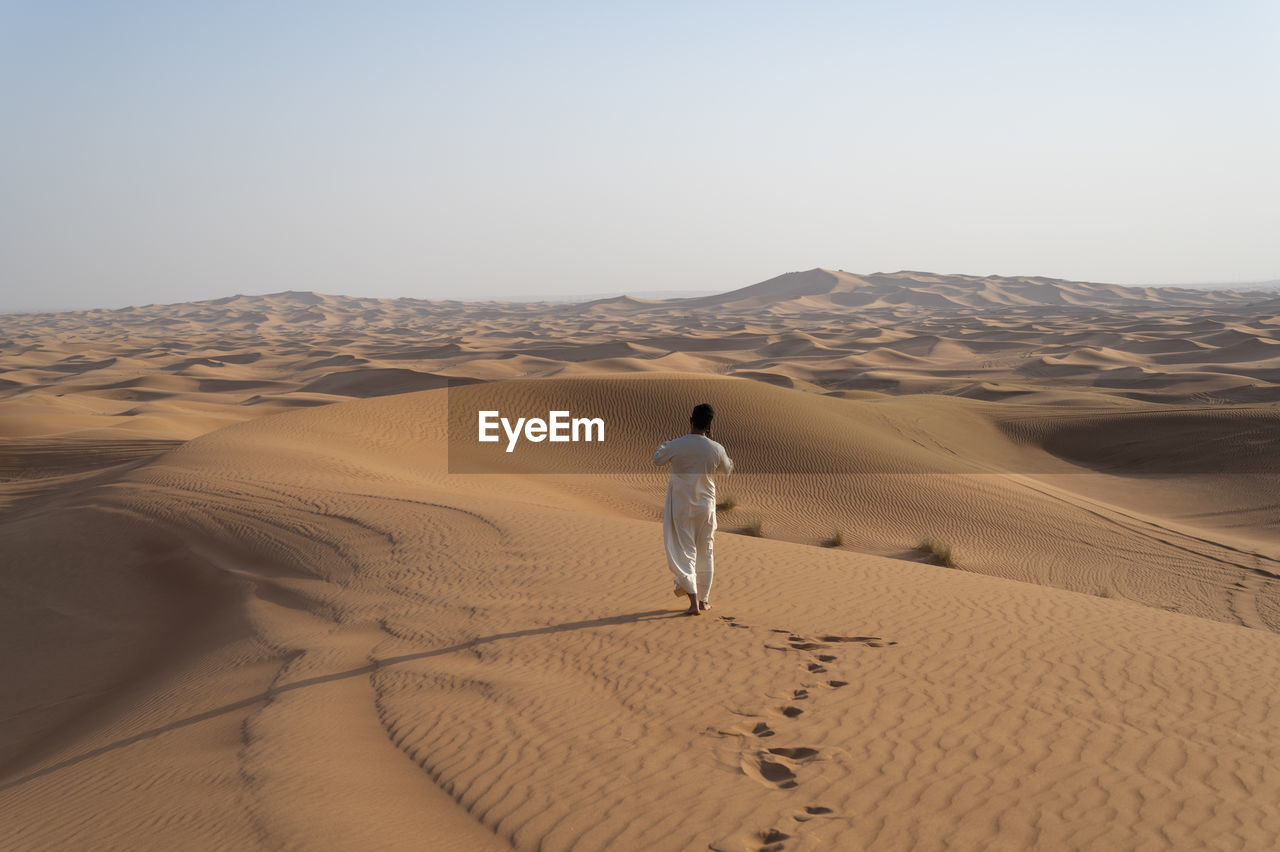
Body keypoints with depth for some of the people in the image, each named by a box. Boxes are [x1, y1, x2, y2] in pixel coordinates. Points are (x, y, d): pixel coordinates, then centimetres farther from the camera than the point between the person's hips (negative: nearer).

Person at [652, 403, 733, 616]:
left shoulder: (675, 446, -15)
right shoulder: (716, 449, -8)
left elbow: (658, 459, 5)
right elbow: (728, 469, 13)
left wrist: (662, 444, 24)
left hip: (681, 506, -2)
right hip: (706, 506, 2)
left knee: (684, 553, 2)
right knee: (705, 553, 16)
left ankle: (693, 601, -12)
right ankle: (704, 599, 24)